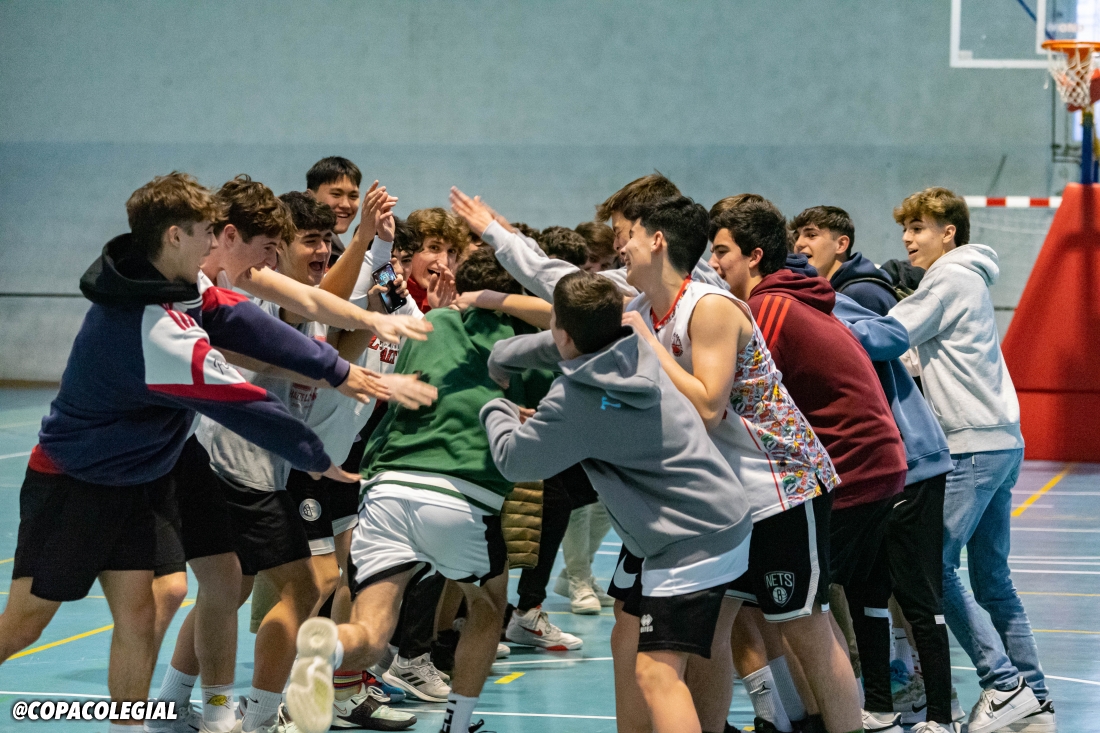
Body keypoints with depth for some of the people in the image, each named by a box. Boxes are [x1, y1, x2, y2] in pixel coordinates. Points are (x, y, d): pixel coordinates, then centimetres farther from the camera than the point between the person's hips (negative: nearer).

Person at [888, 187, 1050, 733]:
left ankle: (1003, 684, -12)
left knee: (935, 567, -10)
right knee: (991, 578, 11)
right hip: (1002, 442, 10)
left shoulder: (949, 279, -8)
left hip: (974, 444, -10)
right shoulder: (967, 279, 21)